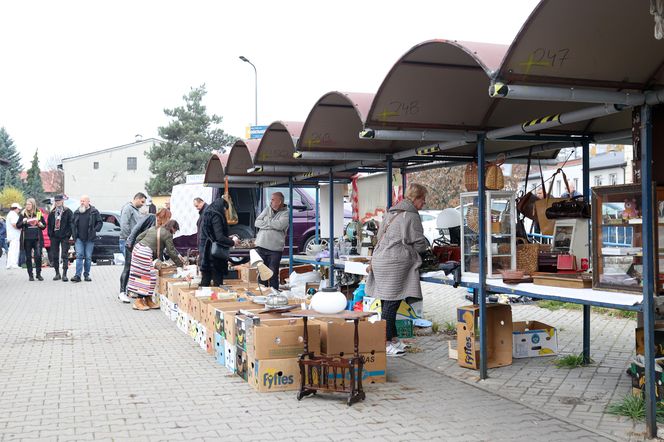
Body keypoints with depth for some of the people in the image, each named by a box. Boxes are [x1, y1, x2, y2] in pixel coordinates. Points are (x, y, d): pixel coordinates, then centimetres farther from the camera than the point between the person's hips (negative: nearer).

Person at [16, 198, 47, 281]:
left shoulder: (39, 213, 6)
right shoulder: (23, 214, 5)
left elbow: (44, 225, 15)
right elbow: (18, 225, 5)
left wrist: (41, 225, -7)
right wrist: (23, 222, -13)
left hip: (37, 238, -1)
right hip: (27, 239, 1)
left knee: (38, 256, -10)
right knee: (28, 257, 4)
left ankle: (38, 274, 2)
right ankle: (30, 275, 11)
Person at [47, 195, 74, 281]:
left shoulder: (67, 211, -1)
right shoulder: (52, 212, 11)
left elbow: (71, 223, -5)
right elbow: (49, 224, 14)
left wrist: (68, 233, -11)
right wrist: (50, 233, 4)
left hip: (64, 236, -4)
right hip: (54, 236, 5)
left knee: (65, 256, -6)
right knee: (54, 256, 8)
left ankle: (64, 274, -5)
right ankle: (57, 274, 17)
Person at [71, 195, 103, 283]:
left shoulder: (94, 212, 1)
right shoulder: (77, 212, 11)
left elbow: (99, 222, 5)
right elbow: (72, 223, 19)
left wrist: (94, 230, -7)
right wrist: (74, 233, 7)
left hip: (89, 239, -2)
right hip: (79, 238, 2)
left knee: (88, 257, 4)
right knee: (79, 256, -6)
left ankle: (86, 275, 14)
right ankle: (77, 275, -10)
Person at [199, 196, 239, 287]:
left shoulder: (207, 215, 15)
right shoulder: (216, 216, -13)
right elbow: (219, 237, -21)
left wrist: (229, 238, 18)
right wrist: (232, 242, -6)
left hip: (205, 255, 9)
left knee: (205, 283, 11)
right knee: (218, 282, -2)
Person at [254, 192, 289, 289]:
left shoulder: (286, 213, -3)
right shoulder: (267, 209, 11)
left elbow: (280, 225, -20)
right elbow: (257, 223, 3)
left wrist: (267, 220, -5)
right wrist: (272, 224, -9)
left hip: (275, 248, -4)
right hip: (261, 246, 4)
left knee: (273, 274, -1)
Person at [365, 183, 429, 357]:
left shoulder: (391, 212, 19)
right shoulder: (411, 216, -8)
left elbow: (380, 236, 23)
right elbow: (419, 244, -5)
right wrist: (424, 244, 18)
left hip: (380, 259, 9)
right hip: (395, 263, -9)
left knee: (387, 301, 11)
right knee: (391, 302, -6)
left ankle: (393, 339, 18)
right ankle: (386, 343, -3)